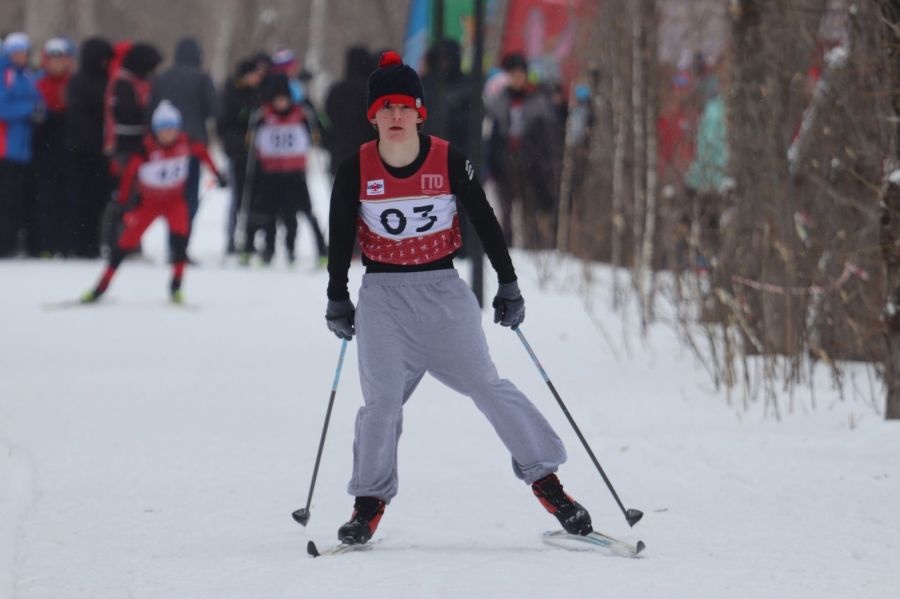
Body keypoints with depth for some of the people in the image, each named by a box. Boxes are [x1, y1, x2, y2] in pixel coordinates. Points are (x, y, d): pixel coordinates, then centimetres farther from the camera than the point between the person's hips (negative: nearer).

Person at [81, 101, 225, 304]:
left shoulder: (185, 143, -15)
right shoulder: (147, 149, -24)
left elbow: (202, 152, 5)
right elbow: (129, 171, -18)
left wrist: (217, 174, 10)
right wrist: (123, 202, -20)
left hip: (175, 200, 2)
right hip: (148, 201, -2)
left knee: (180, 237, -21)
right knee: (127, 242, -2)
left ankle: (176, 287, -9)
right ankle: (102, 286, 11)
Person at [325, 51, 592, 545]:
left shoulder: (449, 162, -6)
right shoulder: (356, 171, -5)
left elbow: (485, 222, 3)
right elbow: (340, 239, 7)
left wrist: (508, 285, 4)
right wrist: (337, 300, 9)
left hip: (443, 290, 0)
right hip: (382, 295, 0)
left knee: (485, 384, -5)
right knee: (381, 401, -6)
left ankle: (545, 479, 1)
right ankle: (369, 503, 6)